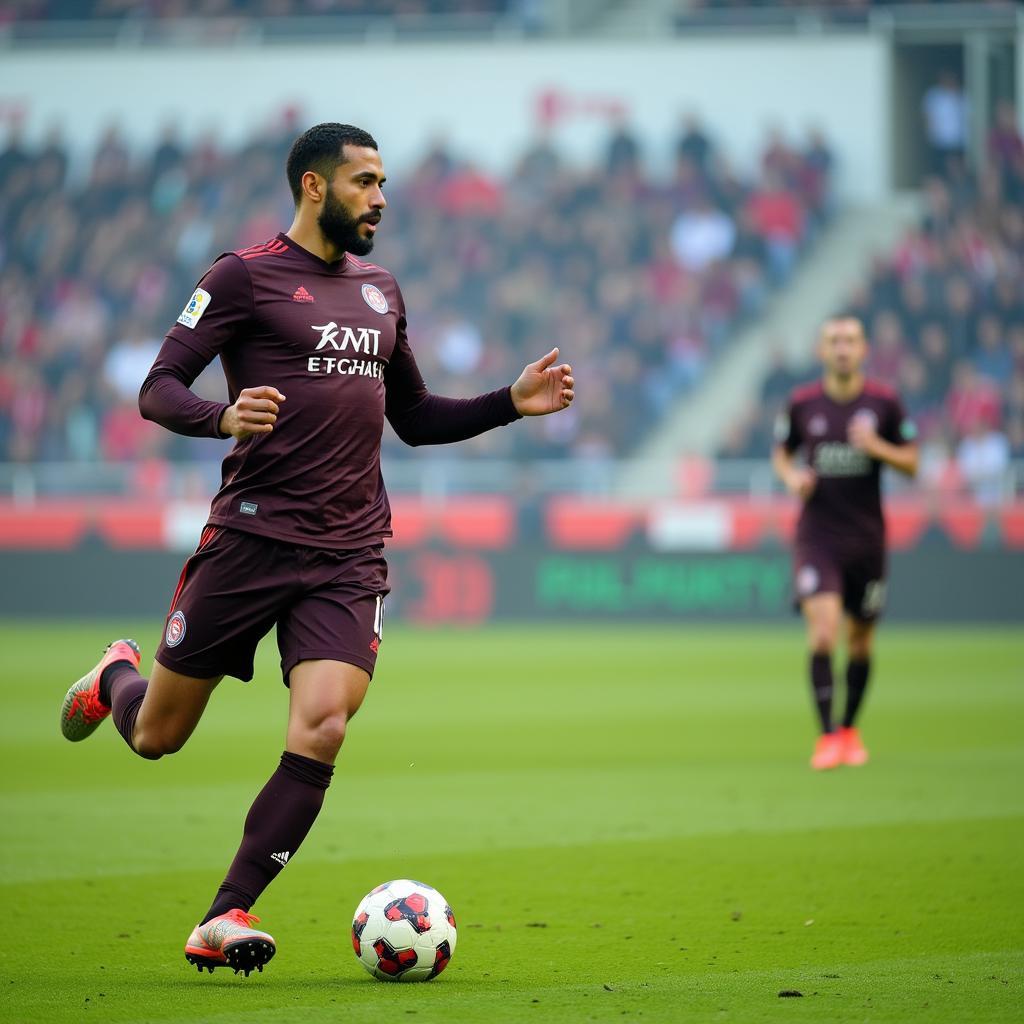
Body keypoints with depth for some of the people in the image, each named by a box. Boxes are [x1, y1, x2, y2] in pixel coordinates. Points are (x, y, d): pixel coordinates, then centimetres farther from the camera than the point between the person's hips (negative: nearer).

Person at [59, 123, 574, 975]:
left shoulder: (380, 291, 17)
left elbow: (414, 418, 27)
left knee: (321, 729, -17)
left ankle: (225, 919, -9)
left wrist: (511, 403, 13)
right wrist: (223, 418, -28)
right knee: (156, 737, 6)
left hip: (351, 554, 4)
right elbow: (158, 391, -7)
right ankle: (116, 677, 44)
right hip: (251, 537, -4)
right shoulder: (246, 275, -3)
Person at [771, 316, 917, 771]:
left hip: (867, 537, 1)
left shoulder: (884, 401, 0)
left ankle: (850, 729, 30)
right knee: (823, 631, -18)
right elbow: (781, 453, 15)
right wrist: (791, 475, -7)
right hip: (817, 534, -1)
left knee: (860, 642, 10)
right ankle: (827, 735, -14)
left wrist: (878, 447, -14)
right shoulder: (801, 403, 0)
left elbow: (911, 462, 5)